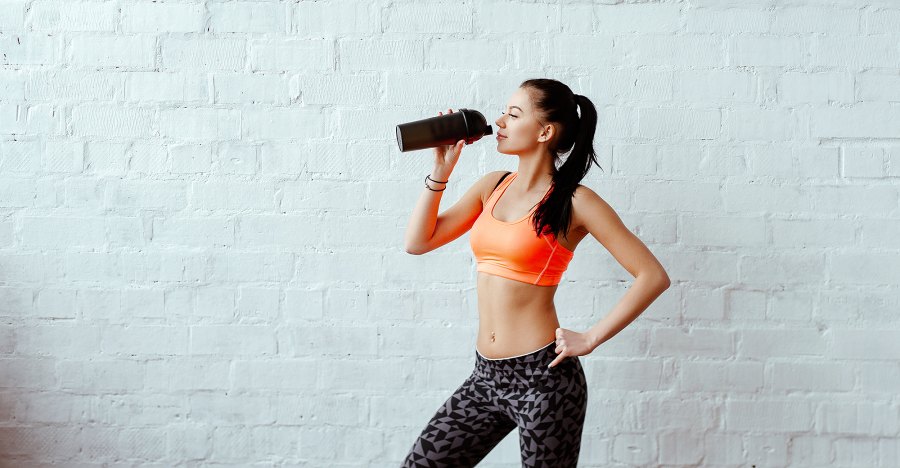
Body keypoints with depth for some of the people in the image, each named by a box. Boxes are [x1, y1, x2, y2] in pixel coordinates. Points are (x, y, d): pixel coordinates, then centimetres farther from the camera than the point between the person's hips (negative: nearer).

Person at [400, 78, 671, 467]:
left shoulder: (573, 201, -9)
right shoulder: (493, 186, 9)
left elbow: (653, 276, -12)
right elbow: (418, 242, 9)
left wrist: (590, 340, -13)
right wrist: (442, 170, 2)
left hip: (544, 376, -6)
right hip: (486, 376, 6)